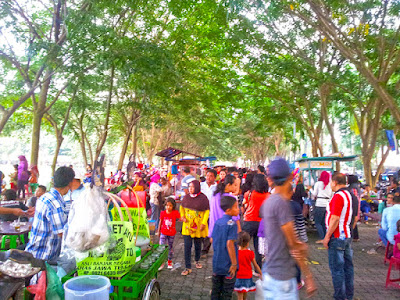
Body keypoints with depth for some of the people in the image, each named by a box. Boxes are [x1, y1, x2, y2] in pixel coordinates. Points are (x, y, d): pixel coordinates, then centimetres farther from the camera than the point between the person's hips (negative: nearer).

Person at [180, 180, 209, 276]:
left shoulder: (203, 198, -11)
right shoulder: (186, 197, 0)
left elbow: (207, 211, -6)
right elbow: (182, 207, 15)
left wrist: (203, 223, -14)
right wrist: (182, 216, -2)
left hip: (198, 225, -2)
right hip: (187, 225, 2)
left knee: (198, 245, 13)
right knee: (187, 246, -3)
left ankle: (197, 260, 40)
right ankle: (188, 268, 4)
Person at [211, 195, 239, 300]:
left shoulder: (218, 222, 1)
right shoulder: (232, 223, -19)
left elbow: (212, 239, 6)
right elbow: (230, 244, -24)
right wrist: (234, 263, -18)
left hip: (216, 262, 6)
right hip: (228, 263, -6)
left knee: (216, 289, 20)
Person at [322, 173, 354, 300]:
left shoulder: (338, 196, -20)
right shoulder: (349, 194, 9)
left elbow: (335, 219, -23)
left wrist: (327, 236, -16)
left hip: (337, 237, -9)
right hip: (348, 236, 9)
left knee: (337, 268, 0)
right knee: (347, 266, 16)